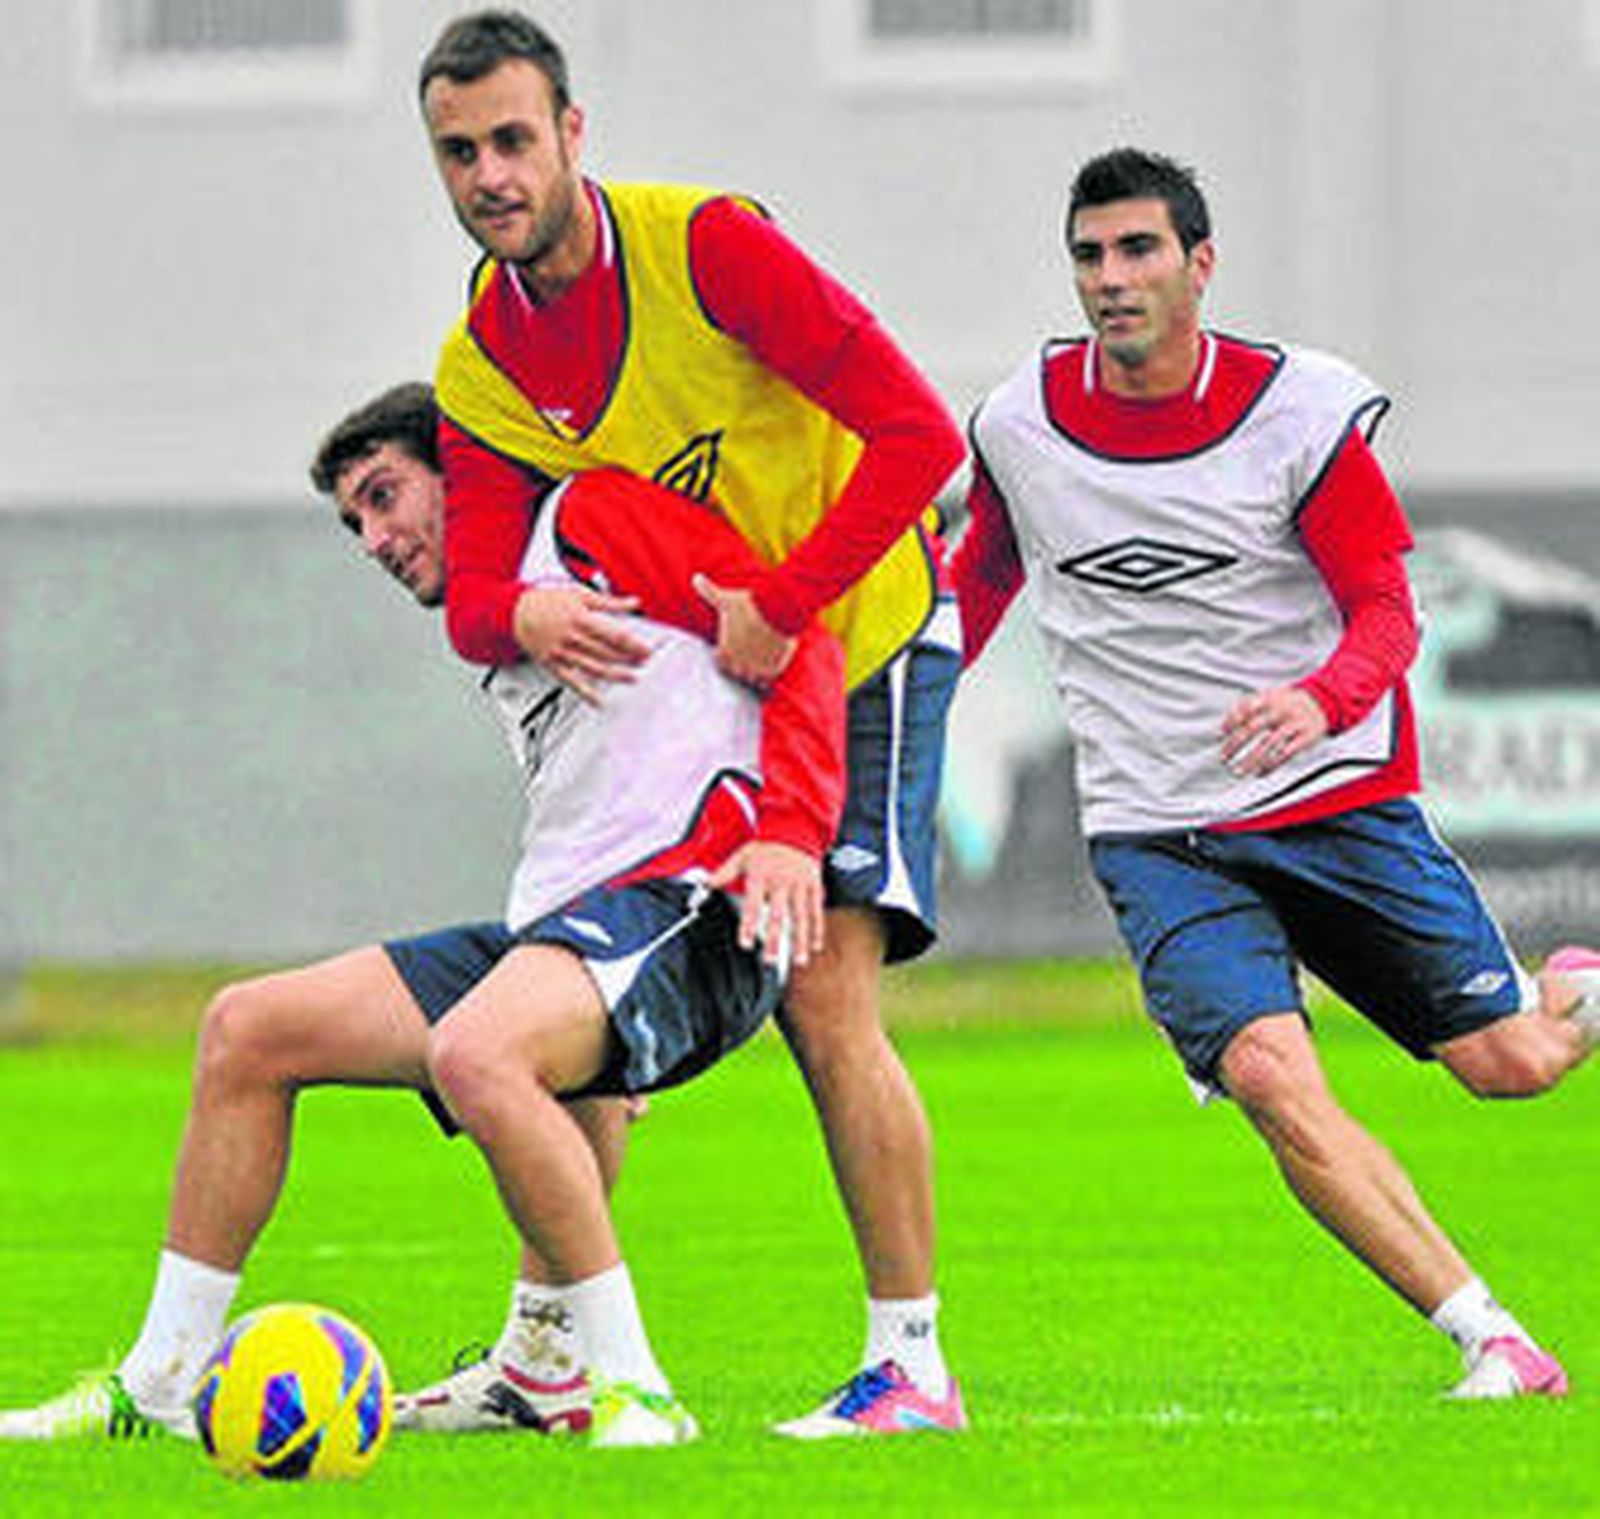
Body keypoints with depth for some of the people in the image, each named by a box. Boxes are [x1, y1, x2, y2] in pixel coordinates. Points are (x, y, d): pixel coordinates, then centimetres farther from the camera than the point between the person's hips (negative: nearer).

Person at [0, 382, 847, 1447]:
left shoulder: (589, 515, 2)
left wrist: (790, 829, -20)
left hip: (681, 901, -10)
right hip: (552, 923, 10)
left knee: (473, 1055, -38)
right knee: (247, 1031, 5)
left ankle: (629, 1390, -27)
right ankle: (160, 1387, 10)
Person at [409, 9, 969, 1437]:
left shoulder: (705, 245, -20)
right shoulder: (481, 366, -2)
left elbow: (919, 434, -23)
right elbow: (471, 596, -3)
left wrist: (783, 606, -28)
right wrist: (523, 616, -28)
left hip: (863, 641, -6)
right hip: (676, 682, 6)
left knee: (826, 999, -16)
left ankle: (913, 1362, -11)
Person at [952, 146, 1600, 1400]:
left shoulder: (1300, 410, -9)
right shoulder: (1020, 424, -1)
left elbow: (1388, 606, -8)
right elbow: (986, 575, 19)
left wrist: (1323, 698, -29)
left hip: (1338, 796, -1)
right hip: (1154, 831, 1)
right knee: (1270, 1075, -22)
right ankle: (1493, 1341, -16)